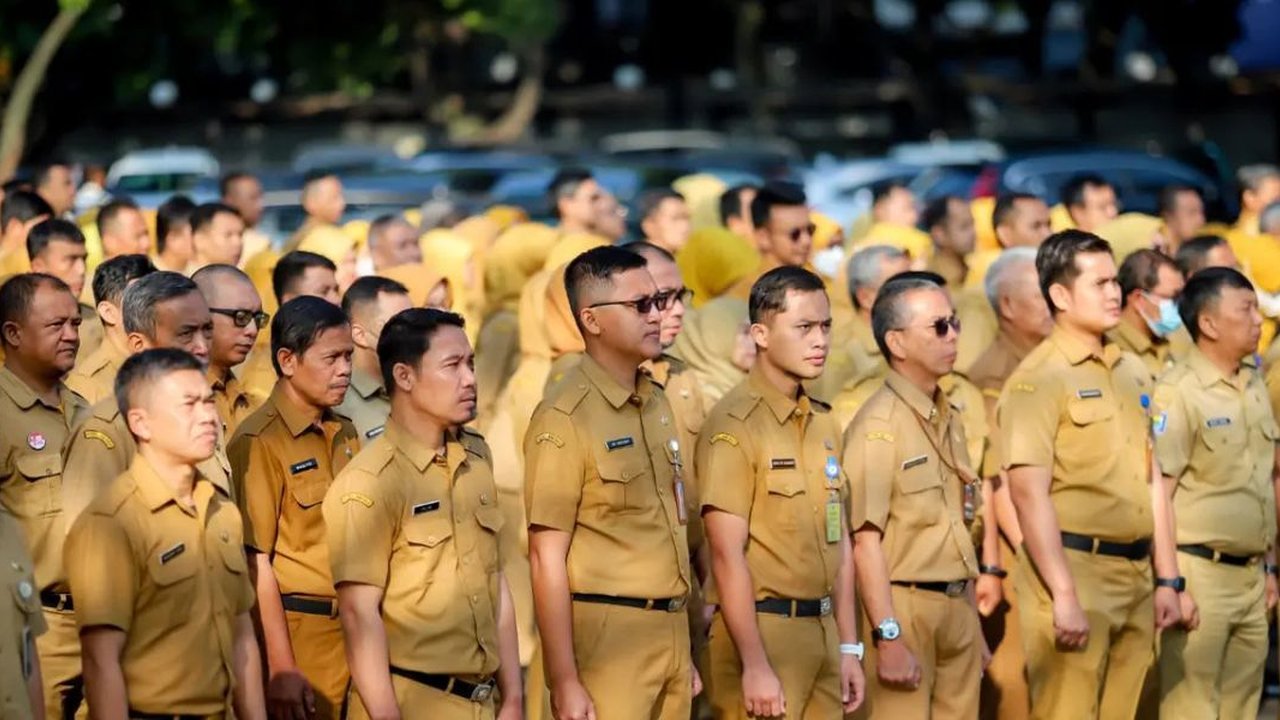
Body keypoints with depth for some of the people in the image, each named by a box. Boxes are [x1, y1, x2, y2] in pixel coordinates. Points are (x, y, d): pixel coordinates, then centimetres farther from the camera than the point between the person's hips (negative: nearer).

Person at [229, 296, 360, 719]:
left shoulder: (345, 435, 12)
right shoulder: (260, 442, -11)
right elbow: (255, 561, -15)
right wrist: (281, 668, -18)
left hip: (351, 632, 7)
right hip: (296, 633, -7)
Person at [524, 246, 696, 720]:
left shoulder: (657, 404, 11)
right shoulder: (564, 419, -12)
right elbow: (547, 558, -14)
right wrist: (565, 682, -18)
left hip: (671, 630, 7)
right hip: (607, 633, -7)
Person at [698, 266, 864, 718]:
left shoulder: (824, 423, 13)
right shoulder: (733, 425, -11)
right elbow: (728, 555, -15)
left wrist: (849, 647, 13)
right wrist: (755, 665, -19)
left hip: (823, 630, 7)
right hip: (763, 629, -7)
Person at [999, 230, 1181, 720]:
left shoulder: (1133, 373, 15)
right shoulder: (1038, 379, -9)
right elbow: (1029, 494, -16)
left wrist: (1167, 578, 14)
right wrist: (1063, 595, -20)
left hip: (1136, 574, 7)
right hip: (1075, 568, -7)